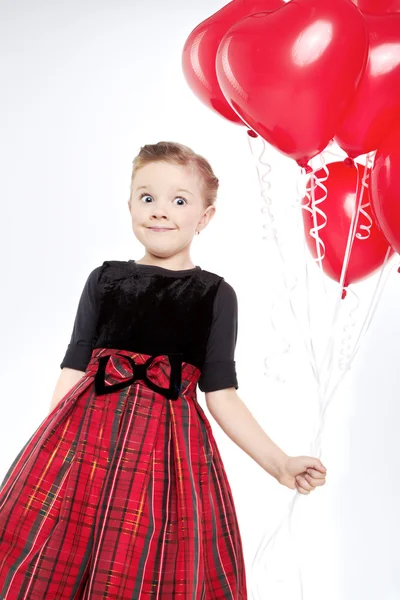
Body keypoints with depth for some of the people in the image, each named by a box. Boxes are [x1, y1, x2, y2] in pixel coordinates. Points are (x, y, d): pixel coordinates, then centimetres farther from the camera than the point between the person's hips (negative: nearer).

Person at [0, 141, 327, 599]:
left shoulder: (215, 295, 4)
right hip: (85, 438, 2)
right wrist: (47, 451, 2)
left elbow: (220, 394, 5)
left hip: (166, 449, -1)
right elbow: (73, 370, 8)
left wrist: (279, 463, -1)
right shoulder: (104, 279, 8)